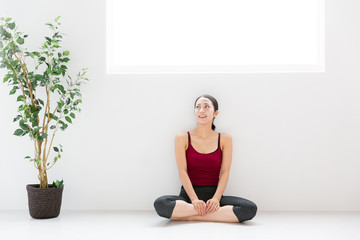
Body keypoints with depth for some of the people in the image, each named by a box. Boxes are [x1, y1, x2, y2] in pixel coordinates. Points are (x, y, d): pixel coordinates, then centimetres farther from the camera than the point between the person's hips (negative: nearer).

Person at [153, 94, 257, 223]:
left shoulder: (225, 139, 6)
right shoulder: (182, 138, 4)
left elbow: (225, 172, 0)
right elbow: (182, 172, -5)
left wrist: (216, 199, -17)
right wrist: (194, 199, -19)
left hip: (214, 194, 1)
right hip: (188, 195, -1)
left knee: (250, 208, -26)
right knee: (160, 204, -33)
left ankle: (190, 217, -21)